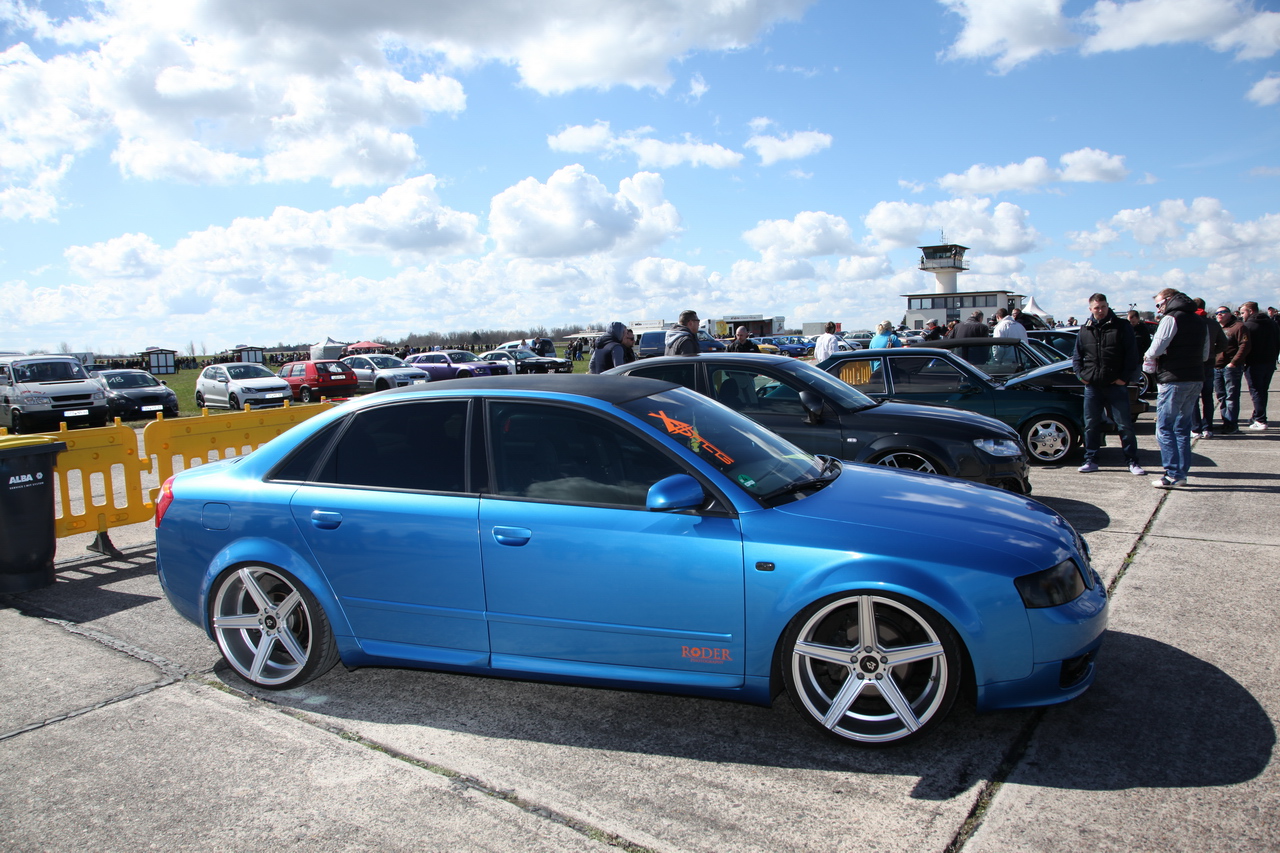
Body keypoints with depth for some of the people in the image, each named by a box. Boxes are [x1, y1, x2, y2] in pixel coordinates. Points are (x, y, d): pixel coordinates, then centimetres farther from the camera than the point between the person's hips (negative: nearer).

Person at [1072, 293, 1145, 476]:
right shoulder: (1085, 330, 11)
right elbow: (1077, 355, 18)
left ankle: (1132, 462, 7)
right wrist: (1080, 373, 3)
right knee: (1091, 425, 7)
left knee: (1125, 425, 0)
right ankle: (1091, 460, 16)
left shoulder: (1122, 327, 1)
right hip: (1092, 386, 3)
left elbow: (1132, 355, -2)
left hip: (1116, 385, -3)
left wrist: (1125, 377, -9)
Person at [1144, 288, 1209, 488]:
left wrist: (1148, 357, 2)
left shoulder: (1171, 319, -9)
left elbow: (1156, 349, -18)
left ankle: (1172, 474, -8)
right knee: (1182, 428, 14)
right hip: (1196, 379, 8)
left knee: (1164, 428, -4)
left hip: (1174, 380, -8)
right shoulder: (1199, 322, 17)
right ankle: (1182, 473, 14)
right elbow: (1205, 355, 21)